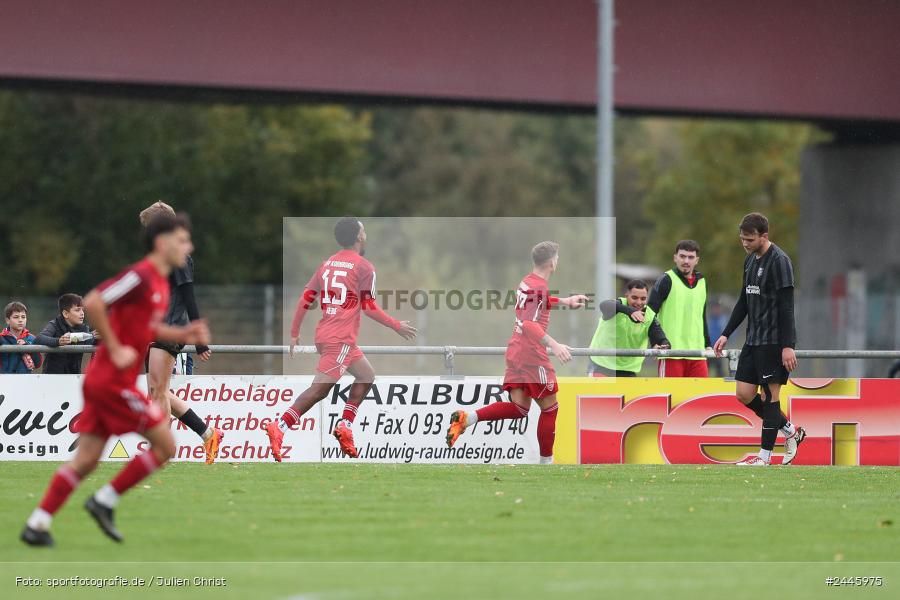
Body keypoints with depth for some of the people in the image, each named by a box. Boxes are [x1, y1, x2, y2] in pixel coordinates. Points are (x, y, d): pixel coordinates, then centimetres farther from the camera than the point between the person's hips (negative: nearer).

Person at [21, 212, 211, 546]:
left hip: (103, 380, 9)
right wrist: (115, 349, -20)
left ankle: (37, 524, 5)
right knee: (165, 446, -3)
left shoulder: (159, 283, 14)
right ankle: (105, 501, 1)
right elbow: (93, 304, -24)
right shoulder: (141, 277, -15)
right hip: (114, 381, -9)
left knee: (86, 460, 7)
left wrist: (184, 335, 12)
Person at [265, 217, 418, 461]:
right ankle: (279, 427, -23)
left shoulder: (327, 264, 13)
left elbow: (304, 300, 11)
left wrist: (295, 333, 17)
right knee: (320, 388, -13)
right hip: (340, 339, -8)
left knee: (366, 376, 21)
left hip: (325, 334, 8)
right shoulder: (364, 267, -6)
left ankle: (345, 427, 12)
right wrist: (398, 326, 5)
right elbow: (370, 308, -7)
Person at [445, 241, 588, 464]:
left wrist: (564, 301, 40)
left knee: (519, 408, 4)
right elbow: (529, 323, -29)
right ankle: (546, 461, 11)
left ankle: (467, 418, -13)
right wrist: (553, 345, -37)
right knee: (549, 408, 5)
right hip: (532, 354, -9)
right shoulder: (539, 287, -15)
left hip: (515, 351, 9)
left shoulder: (527, 282, 13)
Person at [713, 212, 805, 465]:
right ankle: (790, 430, 20)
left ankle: (765, 455, 1)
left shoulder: (779, 261, -13)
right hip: (754, 340, 9)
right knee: (744, 393, 6)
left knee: (770, 394, -4)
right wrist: (726, 334, 18)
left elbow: (786, 306, -17)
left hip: (774, 340, -9)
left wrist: (788, 346, -21)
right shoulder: (750, 260, 14)